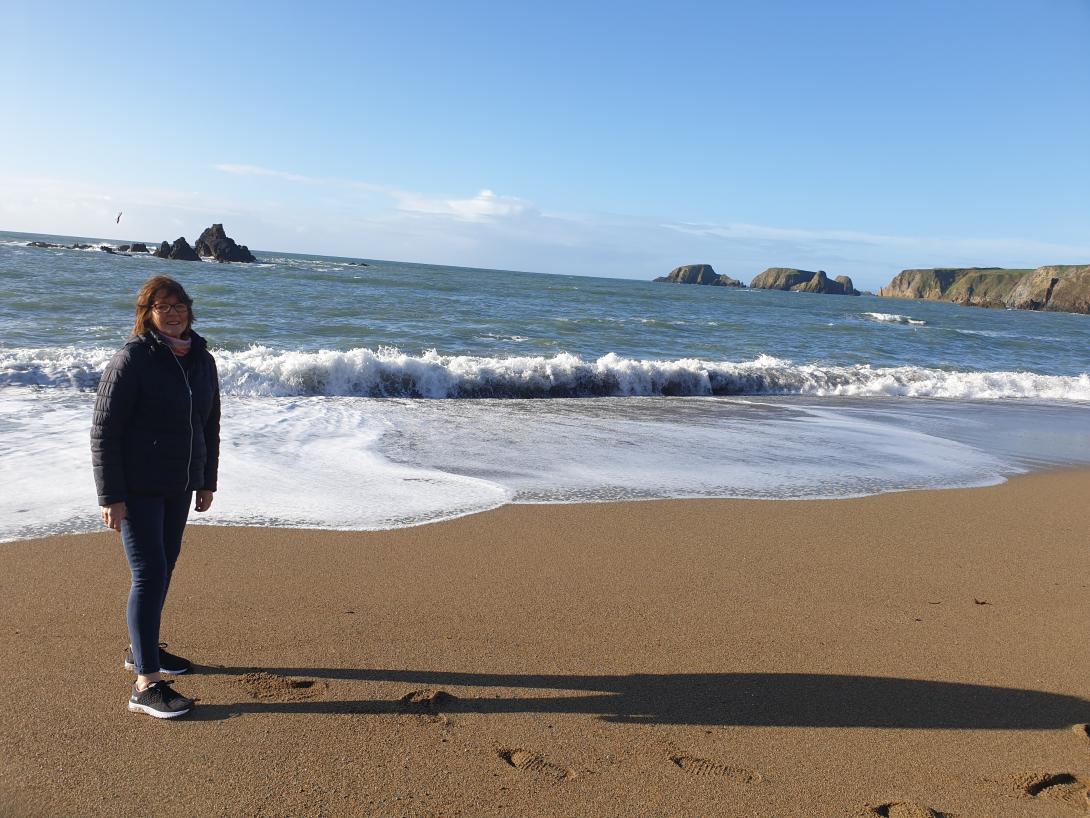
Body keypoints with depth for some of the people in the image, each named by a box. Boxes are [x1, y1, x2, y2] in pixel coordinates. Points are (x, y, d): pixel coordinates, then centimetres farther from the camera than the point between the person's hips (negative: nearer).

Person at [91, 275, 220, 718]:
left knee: (163, 569, 17)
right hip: (137, 488, -7)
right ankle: (146, 685, -3)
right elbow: (104, 430, -14)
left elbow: (210, 426, 15)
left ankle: (142, 649, 36)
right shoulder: (132, 359, -14)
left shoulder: (202, 360, 6)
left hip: (179, 486, 7)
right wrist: (110, 495, -16)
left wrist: (207, 481, 15)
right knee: (149, 574, -9)